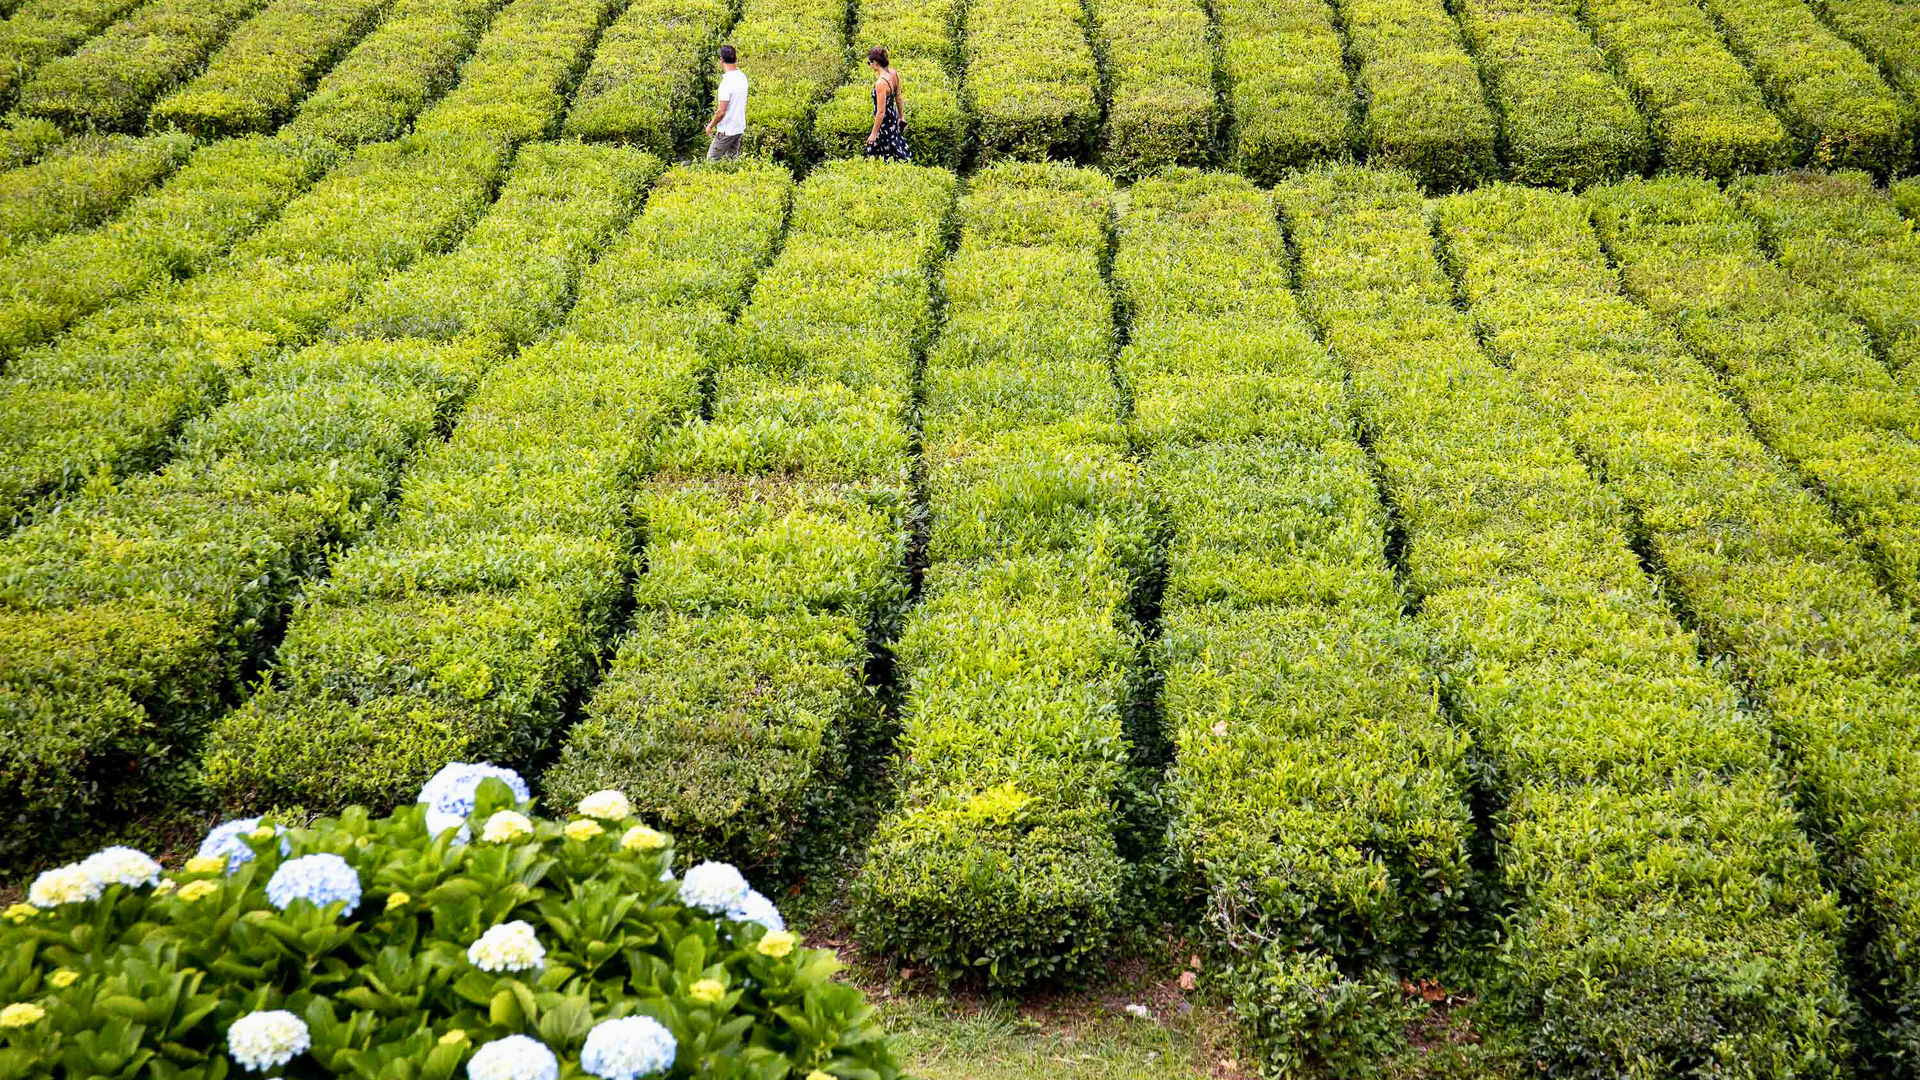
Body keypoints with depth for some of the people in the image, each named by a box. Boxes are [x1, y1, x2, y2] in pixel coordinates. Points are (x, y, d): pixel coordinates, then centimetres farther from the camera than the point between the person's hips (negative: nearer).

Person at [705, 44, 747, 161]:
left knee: (712, 160, 2)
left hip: (727, 130, -8)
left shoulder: (726, 82, -25)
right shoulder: (742, 76, 2)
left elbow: (721, 112, -24)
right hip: (740, 127, 8)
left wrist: (710, 125, -9)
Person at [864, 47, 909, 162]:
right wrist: (902, 117, 21)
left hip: (884, 122, -8)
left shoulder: (881, 83, -29)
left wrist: (874, 134, -16)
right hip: (894, 118, 8)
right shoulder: (894, 73, -5)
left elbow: (881, 112, -25)